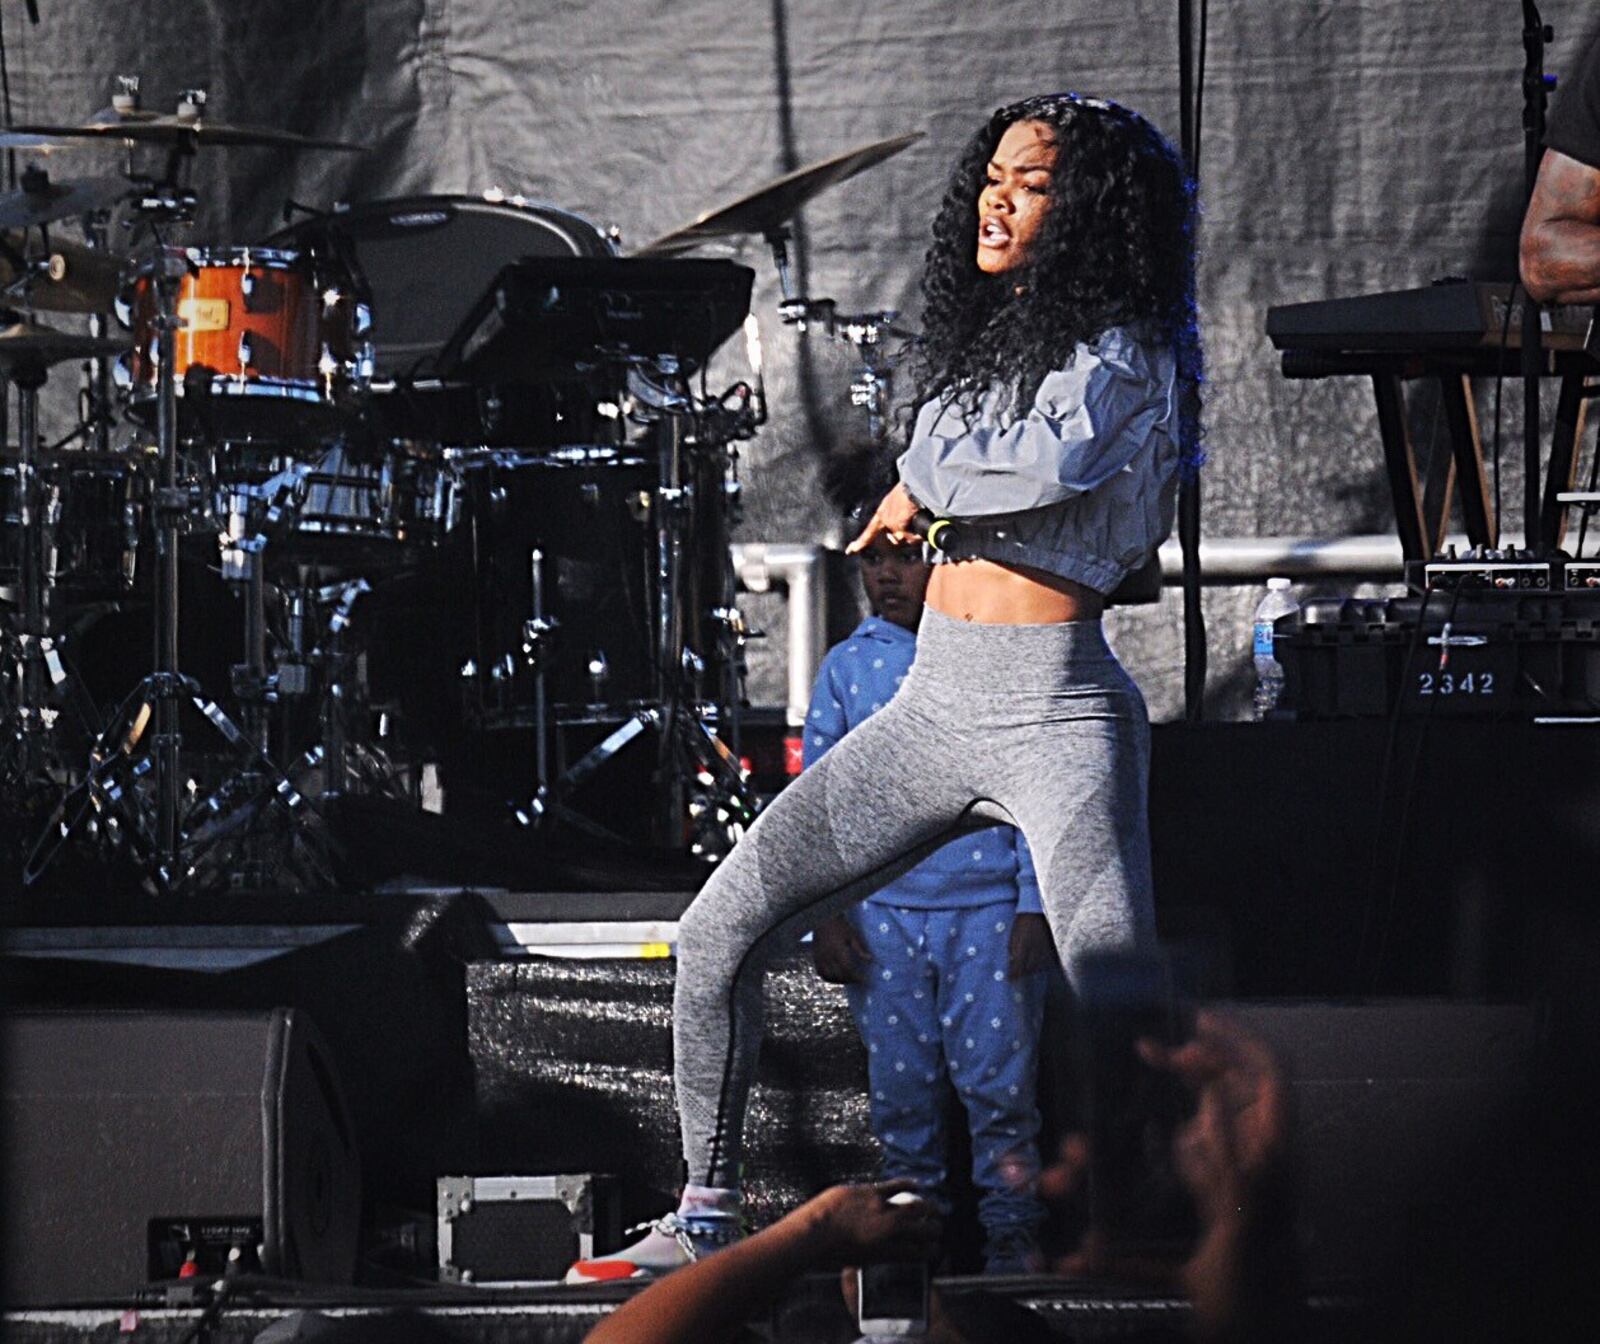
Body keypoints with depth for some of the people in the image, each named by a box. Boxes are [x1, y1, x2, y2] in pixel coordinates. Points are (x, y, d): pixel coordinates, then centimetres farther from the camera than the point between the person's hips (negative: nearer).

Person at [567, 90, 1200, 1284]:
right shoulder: (979, 339, 17)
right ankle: (708, 1220, 12)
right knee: (722, 930, 2)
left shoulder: (1117, 354, -7)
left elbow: (1056, 463, -28)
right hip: (932, 703, 8)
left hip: (1058, 714, -8)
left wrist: (926, 480, -10)